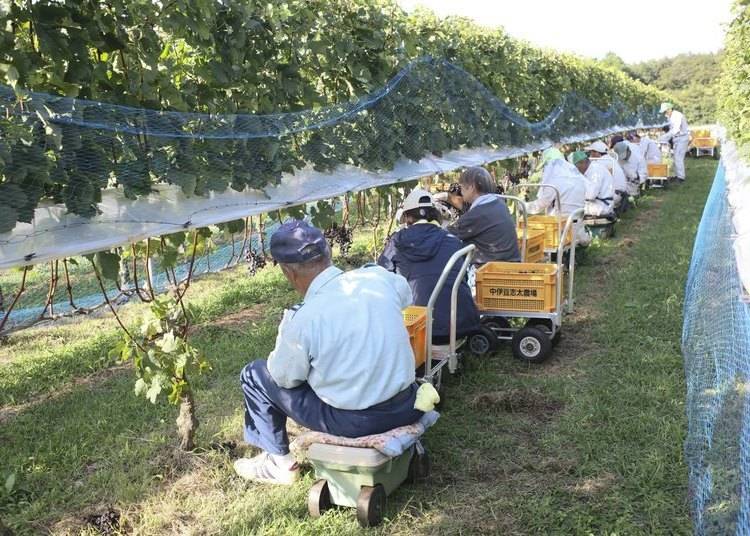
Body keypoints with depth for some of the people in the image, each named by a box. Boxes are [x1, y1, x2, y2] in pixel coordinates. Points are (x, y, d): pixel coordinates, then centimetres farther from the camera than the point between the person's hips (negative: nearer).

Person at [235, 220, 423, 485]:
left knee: (254, 374, 10)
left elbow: (285, 378, -5)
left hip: (352, 422, -5)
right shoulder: (378, 276, -9)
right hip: (407, 408, 5)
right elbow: (406, 294, 15)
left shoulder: (301, 320, -21)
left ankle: (279, 462, 23)